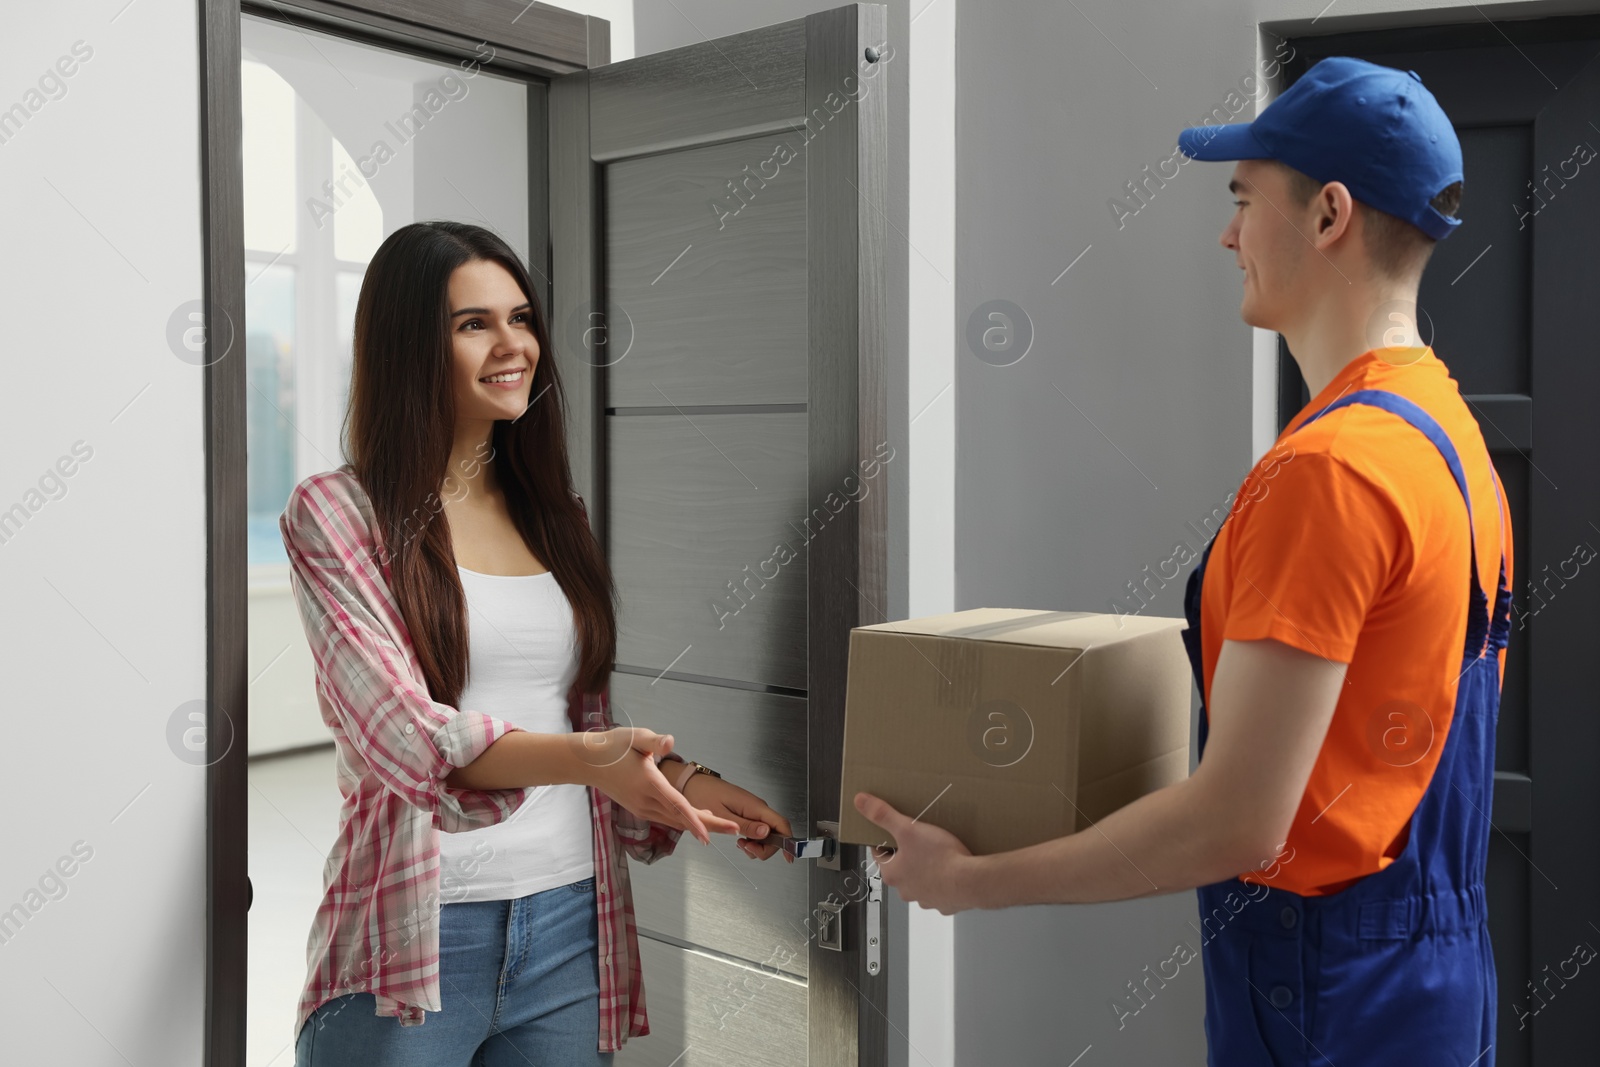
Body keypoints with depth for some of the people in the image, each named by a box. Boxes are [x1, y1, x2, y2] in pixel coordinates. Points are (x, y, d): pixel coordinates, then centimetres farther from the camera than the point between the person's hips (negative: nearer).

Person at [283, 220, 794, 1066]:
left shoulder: (556, 516, 11)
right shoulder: (335, 513, -5)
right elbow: (400, 731, -17)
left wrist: (678, 782, -3)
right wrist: (587, 758, -31)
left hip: (571, 933, 5)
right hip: (414, 941, -4)